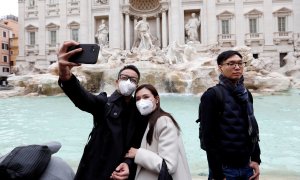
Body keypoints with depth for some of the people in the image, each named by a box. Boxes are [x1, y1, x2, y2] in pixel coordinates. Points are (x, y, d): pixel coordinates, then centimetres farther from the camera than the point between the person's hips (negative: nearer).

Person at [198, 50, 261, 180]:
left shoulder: (246, 94, 6)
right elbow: (208, 137, -17)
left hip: (246, 166, 6)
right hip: (225, 168, -6)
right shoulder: (212, 95, -15)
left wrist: (256, 159, 6)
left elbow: (252, 129, 13)